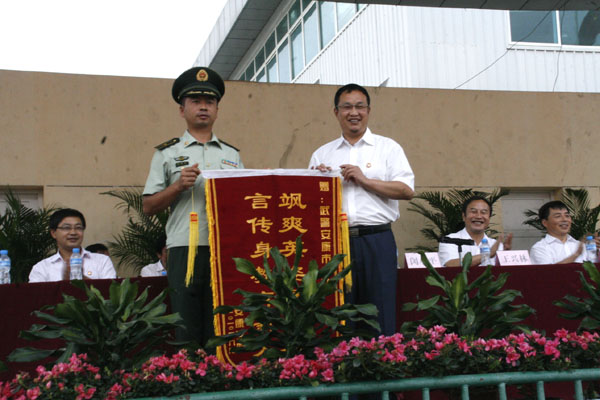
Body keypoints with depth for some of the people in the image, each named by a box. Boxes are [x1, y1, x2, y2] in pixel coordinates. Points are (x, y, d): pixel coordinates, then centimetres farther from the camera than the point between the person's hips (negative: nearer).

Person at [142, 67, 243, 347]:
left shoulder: (232, 155, 20)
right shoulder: (167, 154, 12)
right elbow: (148, 206, 8)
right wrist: (179, 185, -7)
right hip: (186, 250, -2)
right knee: (187, 333, -3)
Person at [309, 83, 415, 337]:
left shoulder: (388, 148, 10)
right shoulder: (322, 154, 17)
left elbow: (407, 190, -1)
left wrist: (365, 180, -7)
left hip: (377, 240, -2)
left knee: (380, 315, -3)